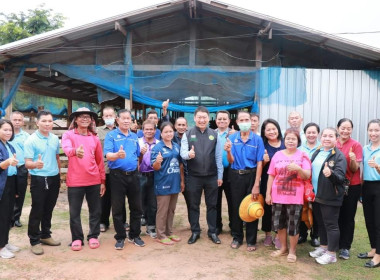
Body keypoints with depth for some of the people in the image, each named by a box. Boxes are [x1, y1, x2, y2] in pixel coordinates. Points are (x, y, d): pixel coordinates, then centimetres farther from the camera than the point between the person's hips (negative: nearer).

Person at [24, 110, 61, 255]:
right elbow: (27, 163, -15)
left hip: (54, 179, 5)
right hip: (38, 179, -5)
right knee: (37, 211, 2)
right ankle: (34, 241, 15)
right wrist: (35, 164, -37)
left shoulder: (55, 138, 4)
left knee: (48, 210, 15)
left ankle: (45, 235, 30)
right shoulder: (31, 140, -11)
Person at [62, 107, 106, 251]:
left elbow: (100, 160, 12)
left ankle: (93, 236, 26)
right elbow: (66, 148, -24)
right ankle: (77, 238, 22)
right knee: (74, 212, 6)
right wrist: (75, 151, -47)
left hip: (94, 181, 3)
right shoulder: (68, 135, -1)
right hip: (75, 181, -3)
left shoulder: (95, 138, 10)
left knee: (95, 211, 10)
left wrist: (103, 180, 10)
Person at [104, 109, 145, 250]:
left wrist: (136, 169, 9)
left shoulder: (135, 137, 12)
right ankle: (120, 237, 18)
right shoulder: (111, 135, -3)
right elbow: (108, 155, -16)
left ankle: (134, 235, 24)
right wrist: (118, 155, -37)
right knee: (117, 208, 3)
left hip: (133, 175, 4)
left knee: (136, 207, 9)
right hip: (117, 175, -4)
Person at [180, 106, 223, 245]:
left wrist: (220, 176, 3)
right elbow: (183, 153, -9)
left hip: (212, 177, 1)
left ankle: (212, 232, 24)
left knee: (212, 205, 11)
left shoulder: (214, 135, 5)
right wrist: (188, 154, -33)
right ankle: (195, 232, 24)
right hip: (194, 177, -1)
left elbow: (218, 156, 5)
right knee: (193, 206, 10)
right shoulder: (188, 134, 0)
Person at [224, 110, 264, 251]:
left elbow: (259, 163, -8)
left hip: (251, 175, -2)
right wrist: (228, 151, -24)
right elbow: (231, 161, -1)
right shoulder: (232, 138, 0)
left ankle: (251, 240, 19)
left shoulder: (257, 139, -6)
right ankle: (237, 237, 26)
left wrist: (256, 185, -13)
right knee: (236, 207, 10)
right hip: (236, 176, 2)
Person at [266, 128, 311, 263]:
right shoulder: (277, 155, 4)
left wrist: (298, 168, -27)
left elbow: (307, 176, -8)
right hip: (278, 196, 3)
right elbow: (271, 176, 6)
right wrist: (268, 193, 4)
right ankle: (283, 248, 31)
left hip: (295, 198, -3)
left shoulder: (302, 156, -2)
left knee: (293, 225, 4)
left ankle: (292, 251, 23)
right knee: (279, 224, 12)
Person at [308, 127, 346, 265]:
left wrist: (331, 173, -41)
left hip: (331, 197, -7)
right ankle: (323, 247, 34)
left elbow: (340, 177, -21)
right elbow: (310, 171, 16)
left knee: (331, 225, 3)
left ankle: (331, 253, 15)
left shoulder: (339, 156, -12)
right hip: (316, 195, 7)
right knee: (320, 223, 18)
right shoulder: (317, 153, 9)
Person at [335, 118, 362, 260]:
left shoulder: (356, 145, -8)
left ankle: (345, 247, 16)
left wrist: (353, 160, -29)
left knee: (348, 217, 4)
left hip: (352, 186, -3)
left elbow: (355, 169, -9)